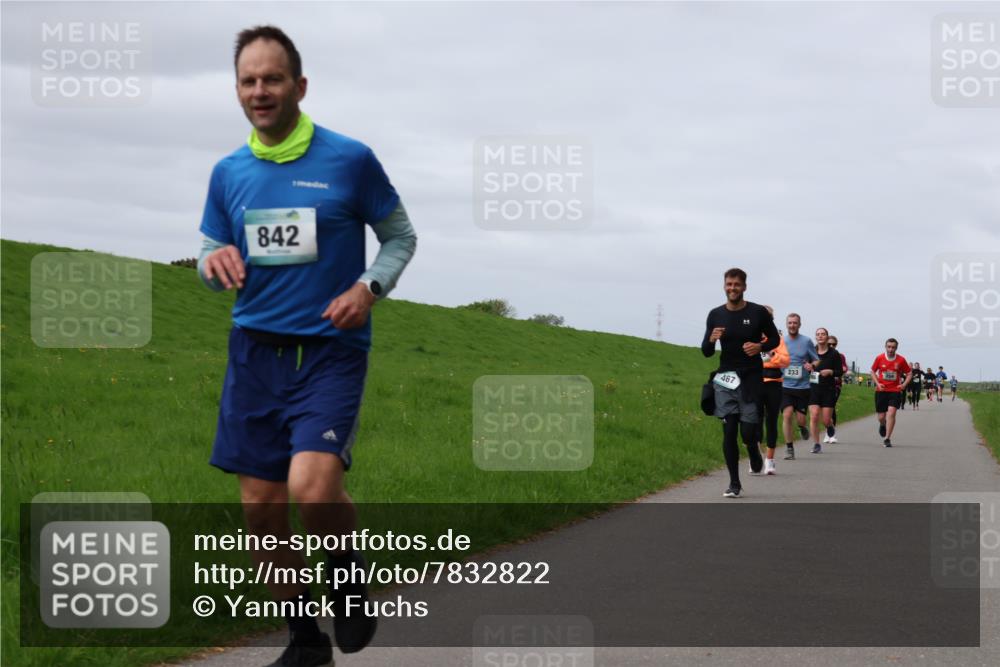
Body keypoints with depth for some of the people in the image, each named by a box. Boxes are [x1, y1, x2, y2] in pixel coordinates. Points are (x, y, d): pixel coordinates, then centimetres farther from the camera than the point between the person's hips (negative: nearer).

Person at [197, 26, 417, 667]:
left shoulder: (350, 159, -4)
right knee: (261, 513, 5)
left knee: (313, 489, -25)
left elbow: (401, 236, 6)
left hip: (330, 350, -4)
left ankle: (351, 575, 8)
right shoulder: (228, 173, 7)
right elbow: (211, 252, 17)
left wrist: (370, 287, -12)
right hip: (255, 350, 5)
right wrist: (215, 262, -7)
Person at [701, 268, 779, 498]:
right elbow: (706, 352, 7)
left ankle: (753, 450, 30)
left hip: (751, 377, -2)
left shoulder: (758, 313, -2)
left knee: (748, 431, -7)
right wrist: (711, 340, -16)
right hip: (726, 379, 2)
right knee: (729, 431, -2)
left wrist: (760, 346, -12)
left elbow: (774, 339, 9)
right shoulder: (715, 315, 3)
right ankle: (734, 483, 9)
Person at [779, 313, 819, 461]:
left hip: (802, 386, 0)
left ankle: (802, 428, 38)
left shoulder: (806, 342, 0)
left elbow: (817, 361, 7)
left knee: (800, 419, 0)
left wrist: (811, 366, -15)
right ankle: (789, 448, -5)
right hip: (785, 386, 0)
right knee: (787, 415, -14)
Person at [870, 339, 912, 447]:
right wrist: (877, 383, -3)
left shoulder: (901, 360, -3)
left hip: (895, 390, -1)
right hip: (881, 390, 1)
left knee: (891, 413, -17)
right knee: (881, 416, 5)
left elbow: (909, 373, 8)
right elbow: (873, 371, 11)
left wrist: (904, 384, -6)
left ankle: (887, 439, -12)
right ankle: (882, 425, 44)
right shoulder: (879, 358, -2)